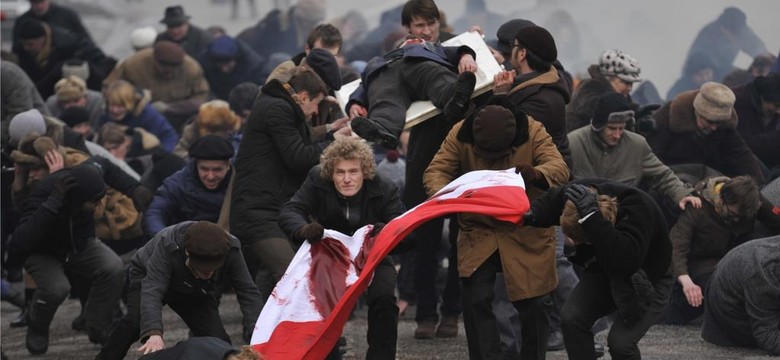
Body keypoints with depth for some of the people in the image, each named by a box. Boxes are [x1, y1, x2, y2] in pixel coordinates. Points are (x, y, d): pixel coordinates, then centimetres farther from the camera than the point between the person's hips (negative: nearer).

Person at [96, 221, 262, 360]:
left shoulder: (231, 249, -34)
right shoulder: (166, 245, -43)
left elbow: (248, 294, -30)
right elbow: (152, 291, -51)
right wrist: (154, 333, -67)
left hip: (196, 294, 3)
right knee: (136, 320, -34)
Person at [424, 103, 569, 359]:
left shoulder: (533, 133, -16)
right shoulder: (460, 135, -11)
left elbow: (560, 169, -26)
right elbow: (436, 171, -14)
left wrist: (536, 174, -50)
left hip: (526, 233, -1)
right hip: (478, 231, 1)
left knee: (535, 304, 2)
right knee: (475, 299, -11)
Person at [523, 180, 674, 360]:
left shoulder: (637, 209, -39)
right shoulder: (578, 192, -23)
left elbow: (625, 263, -54)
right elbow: (551, 202, 1)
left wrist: (591, 216, -57)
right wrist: (532, 215, -22)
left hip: (648, 280, -5)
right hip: (605, 271, 5)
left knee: (620, 342, -22)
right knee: (571, 317, -17)